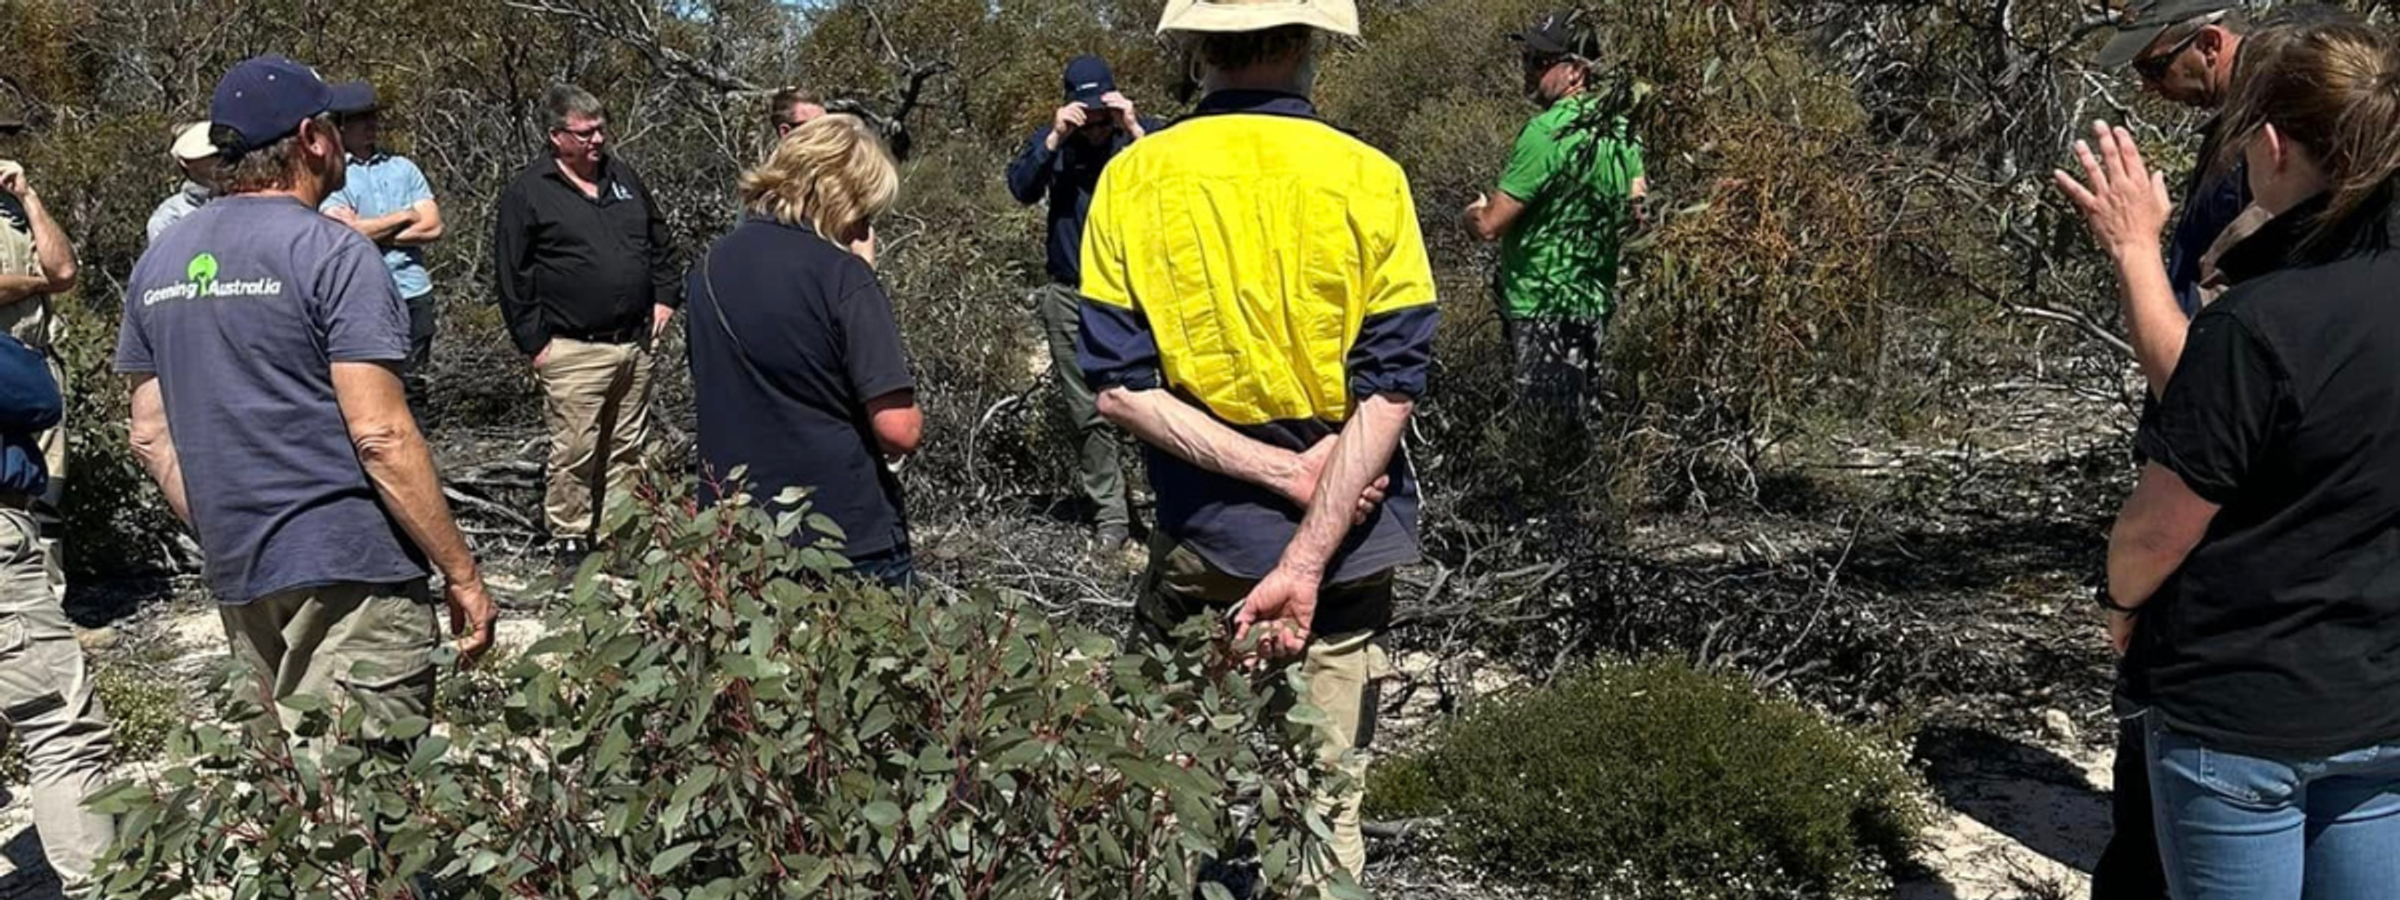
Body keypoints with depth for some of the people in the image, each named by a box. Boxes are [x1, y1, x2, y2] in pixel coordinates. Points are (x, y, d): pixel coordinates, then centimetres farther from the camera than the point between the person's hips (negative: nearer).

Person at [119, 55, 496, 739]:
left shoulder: (159, 263, 11)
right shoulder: (332, 253, -12)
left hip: (238, 578, 8)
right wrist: (462, 574, -12)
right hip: (349, 574, -7)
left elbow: (151, 436, 13)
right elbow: (381, 435, -17)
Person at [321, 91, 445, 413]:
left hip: (414, 293, 4)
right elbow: (343, 233, -13)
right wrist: (406, 215, -2)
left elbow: (432, 227, 2)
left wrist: (369, 230, -6)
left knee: (413, 387, 7)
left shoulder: (403, 168, 12)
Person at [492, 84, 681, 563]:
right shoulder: (528, 192, -5)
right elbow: (512, 274, -4)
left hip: (635, 342, 6)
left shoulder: (624, 177, 13)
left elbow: (660, 240, 24)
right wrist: (534, 341, -7)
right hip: (573, 351, -5)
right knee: (575, 451, -5)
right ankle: (570, 538, 8)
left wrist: (665, 296, 13)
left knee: (629, 448, 12)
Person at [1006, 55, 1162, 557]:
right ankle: (1110, 519, 13)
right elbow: (1021, 189, -8)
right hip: (1070, 296, 3)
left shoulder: (1143, 134, 2)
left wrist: (1134, 130, -21)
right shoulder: (1051, 140, 8)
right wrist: (1055, 138, -18)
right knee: (1086, 414, 5)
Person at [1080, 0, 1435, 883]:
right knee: (1322, 803, 12)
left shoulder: (1132, 178, -5)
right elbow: (1389, 389, -15)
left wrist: (1284, 470, -12)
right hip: (1347, 542, 0)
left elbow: (1119, 387, -9)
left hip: (1201, 540, 1)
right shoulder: (1367, 179, -8)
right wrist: (1307, 559, -17)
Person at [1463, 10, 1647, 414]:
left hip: (1541, 309, -9)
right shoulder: (1620, 129, 8)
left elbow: (1490, 225, -17)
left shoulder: (1546, 132, -17)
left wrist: (1474, 211, 4)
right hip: (1595, 304, 9)